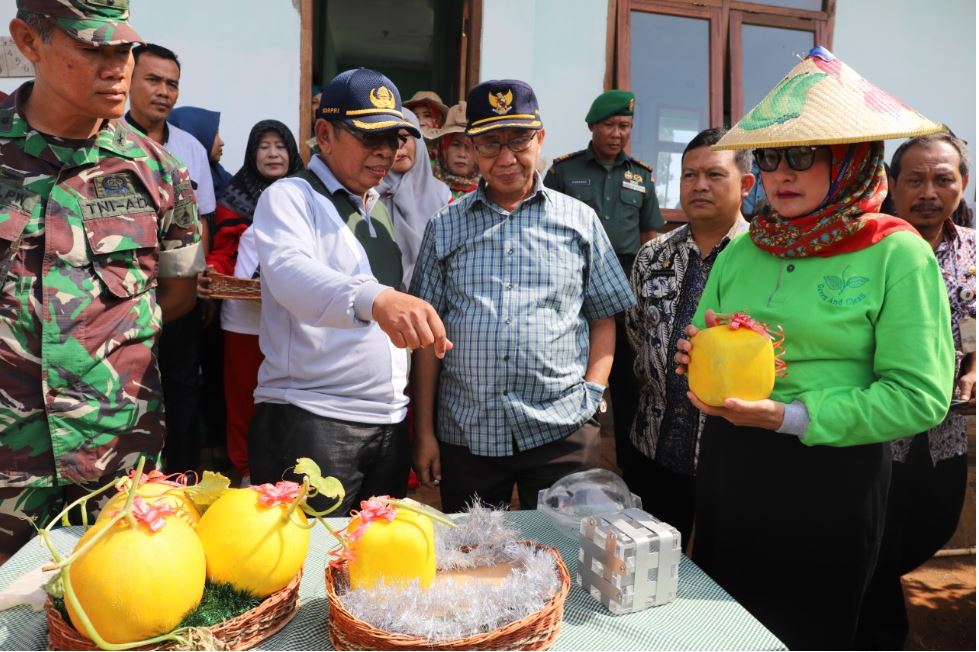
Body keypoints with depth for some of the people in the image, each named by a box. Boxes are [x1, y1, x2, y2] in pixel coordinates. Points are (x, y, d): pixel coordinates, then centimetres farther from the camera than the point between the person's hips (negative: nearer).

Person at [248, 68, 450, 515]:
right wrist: (373, 298, -45)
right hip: (309, 422, -6)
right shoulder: (289, 197, -6)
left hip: (389, 424, 7)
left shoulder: (382, 208, 17)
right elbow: (290, 274, -29)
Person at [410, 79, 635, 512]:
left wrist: (592, 391, -4)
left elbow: (603, 319, 10)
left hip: (561, 430, 0)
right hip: (466, 434, 1)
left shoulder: (580, 220, 5)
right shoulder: (445, 228, 6)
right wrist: (424, 432, 2)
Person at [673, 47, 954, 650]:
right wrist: (702, 357, -12)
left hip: (830, 476, -4)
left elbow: (919, 397, -16)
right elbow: (701, 349, 11)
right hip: (726, 468, 5)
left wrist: (787, 417, -23)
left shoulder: (898, 255, -11)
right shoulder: (741, 252, 3)